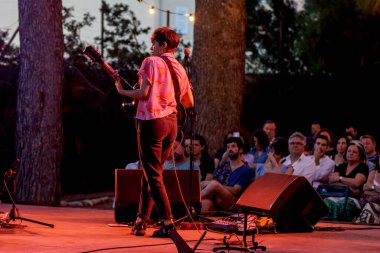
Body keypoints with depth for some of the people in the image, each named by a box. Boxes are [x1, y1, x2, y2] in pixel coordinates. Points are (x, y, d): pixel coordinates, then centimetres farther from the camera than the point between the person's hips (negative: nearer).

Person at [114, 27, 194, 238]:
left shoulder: (151, 62, -6)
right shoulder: (180, 69, 15)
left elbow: (143, 93, -14)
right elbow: (189, 103, 18)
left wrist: (121, 90, 1)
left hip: (151, 121, -7)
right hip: (171, 123, 7)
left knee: (153, 175, -4)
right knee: (151, 172, 16)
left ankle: (168, 223, -10)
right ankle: (141, 220, 19)